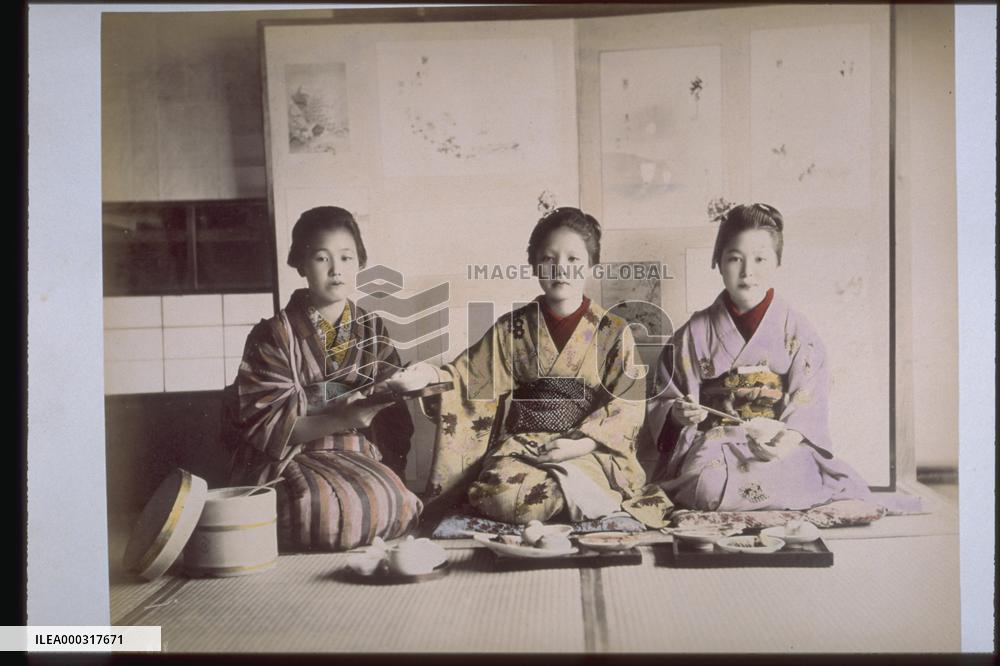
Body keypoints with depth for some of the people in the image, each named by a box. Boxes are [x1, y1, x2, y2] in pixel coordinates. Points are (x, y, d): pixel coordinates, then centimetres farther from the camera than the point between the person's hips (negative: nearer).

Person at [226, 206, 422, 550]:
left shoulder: (375, 332, 11)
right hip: (289, 462, -2)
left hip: (364, 461, 2)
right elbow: (263, 424, -7)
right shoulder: (272, 336, 1)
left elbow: (392, 421, 10)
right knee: (324, 507, -34)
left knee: (390, 501, -31)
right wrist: (338, 420, -21)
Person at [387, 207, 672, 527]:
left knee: (571, 486, -36)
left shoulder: (613, 331, 6)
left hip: (589, 449, -1)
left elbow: (626, 406, 0)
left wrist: (581, 443, -15)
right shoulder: (511, 328, 10)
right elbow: (472, 377, 3)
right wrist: (431, 375, -19)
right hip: (520, 444, 2)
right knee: (500, 495, -32)